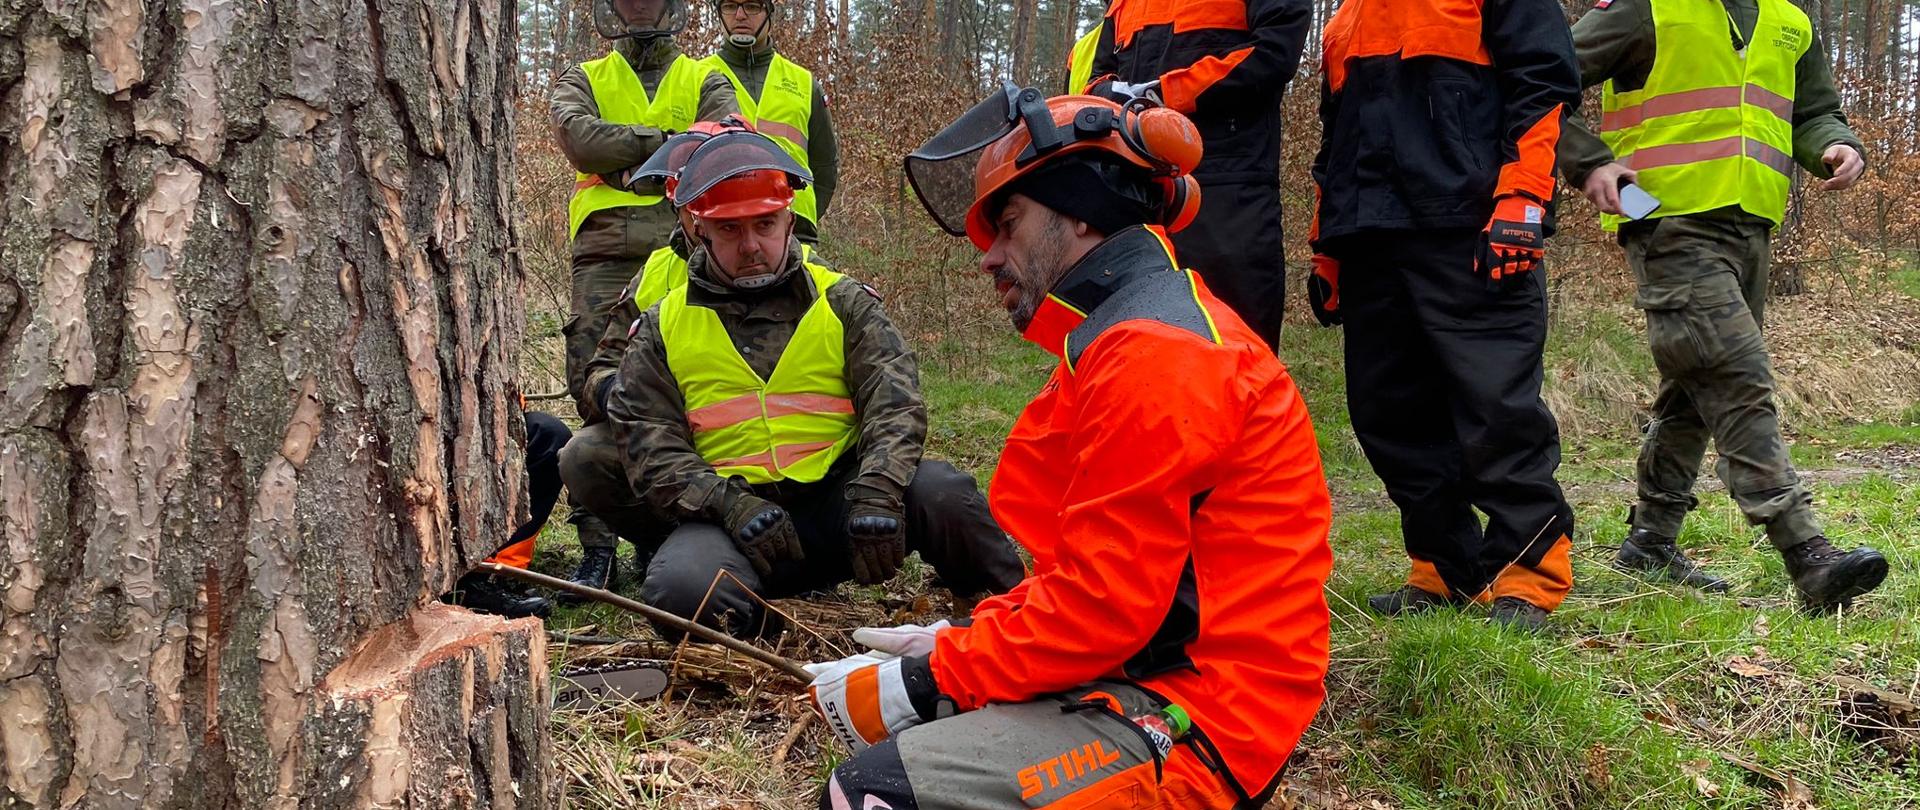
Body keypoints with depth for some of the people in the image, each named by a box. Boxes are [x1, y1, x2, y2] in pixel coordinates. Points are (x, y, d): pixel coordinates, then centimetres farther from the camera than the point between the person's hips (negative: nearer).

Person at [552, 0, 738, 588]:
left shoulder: (703, 79, 20)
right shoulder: (583, 80, 21)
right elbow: (579, 138, -1)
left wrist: (632, 158, -8)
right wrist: (673, 140, -4)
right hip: (606, 251, 0)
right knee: (598, 390, -9)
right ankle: (597, 539, -5)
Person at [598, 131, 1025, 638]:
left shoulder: (843, 303, 11)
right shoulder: (662, 331, 10)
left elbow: (894, 404, -2)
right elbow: (649, 445, 1)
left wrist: (877, 492, -21)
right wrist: (732, 506, -15)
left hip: (838, 499, 1)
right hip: (729, 516, 0)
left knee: (941, 491, -27)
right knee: (679, 589, -33)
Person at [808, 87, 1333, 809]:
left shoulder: (1153, 355, -18)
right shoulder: (1125, 336, 16)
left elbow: (1100, 605, -22)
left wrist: (931, 678, -10)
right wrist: (953, 642, 6)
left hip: (1195, 728, -11)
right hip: (1143, 665, 11)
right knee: (855, 690, 14)